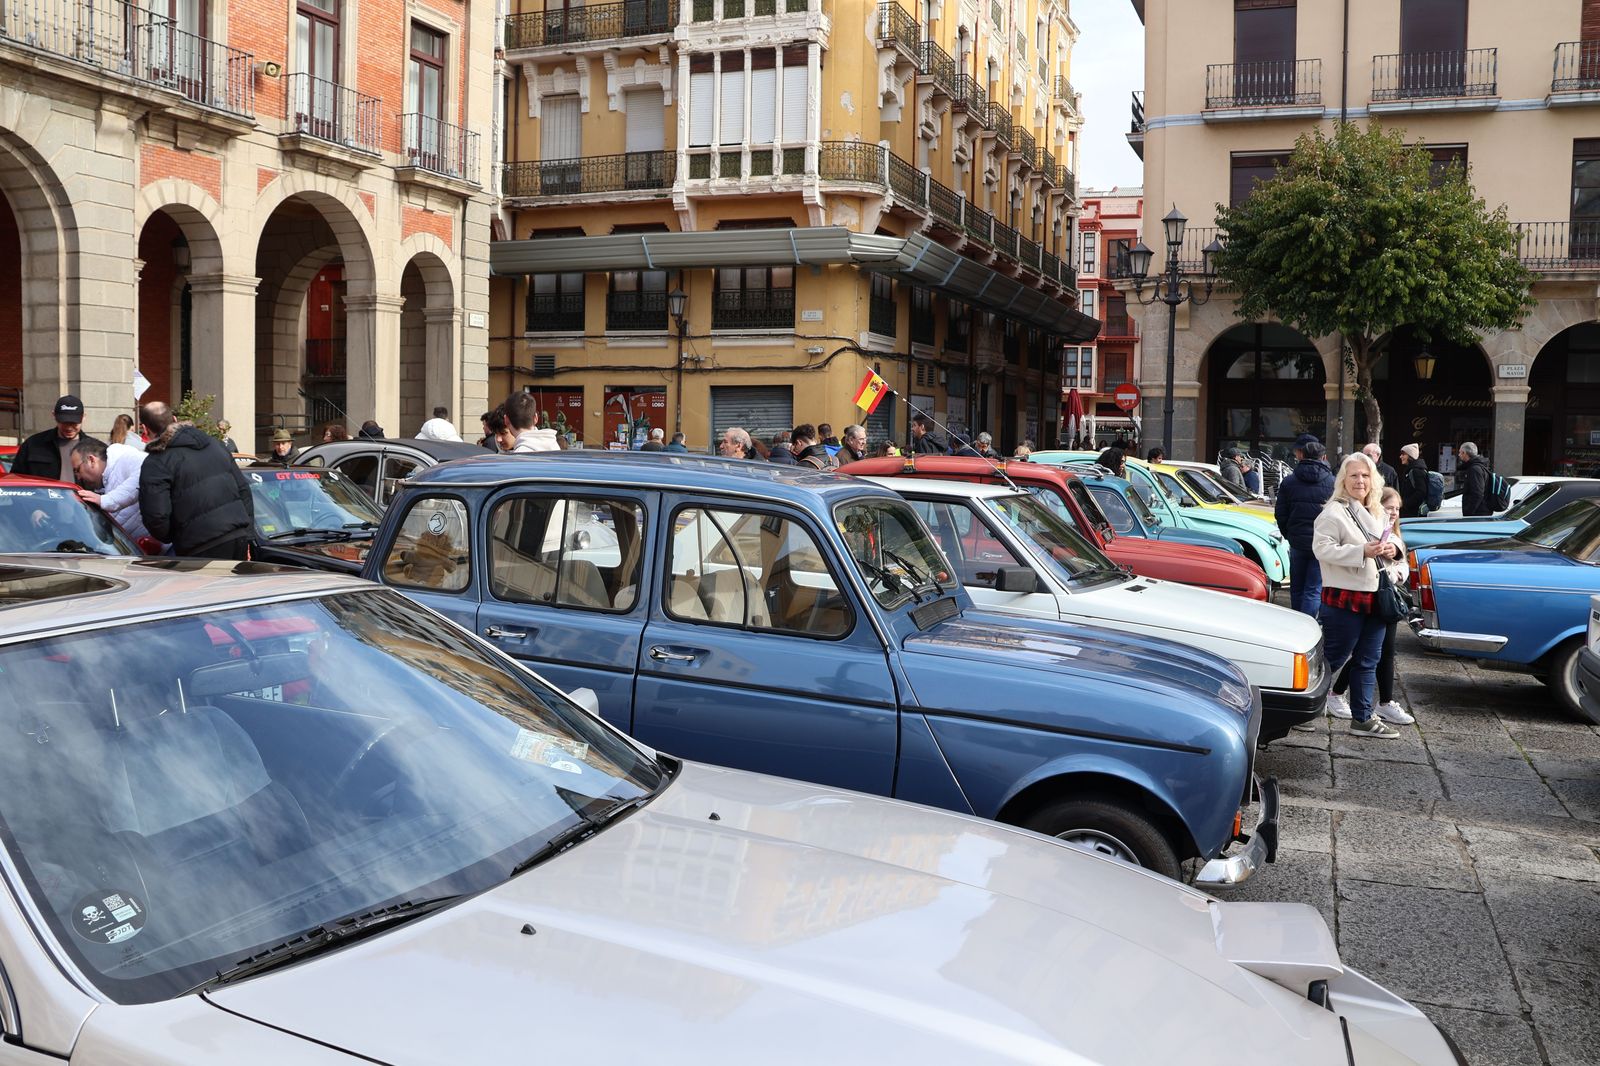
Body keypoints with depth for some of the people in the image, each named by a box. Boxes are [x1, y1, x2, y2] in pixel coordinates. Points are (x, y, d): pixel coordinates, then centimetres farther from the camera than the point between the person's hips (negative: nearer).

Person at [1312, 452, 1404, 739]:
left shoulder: (1375, 512, 14)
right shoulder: (1334, 512, -12)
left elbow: (1389, 540, 27)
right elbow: (1322, 548, -21)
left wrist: (1391, 548, 3)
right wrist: (1363, 551, -28)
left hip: (1374, 597, 8)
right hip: (1344, 599, -8)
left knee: (1368, 662, 12)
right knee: (1333, 659, -3)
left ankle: (1362, 718, 21)